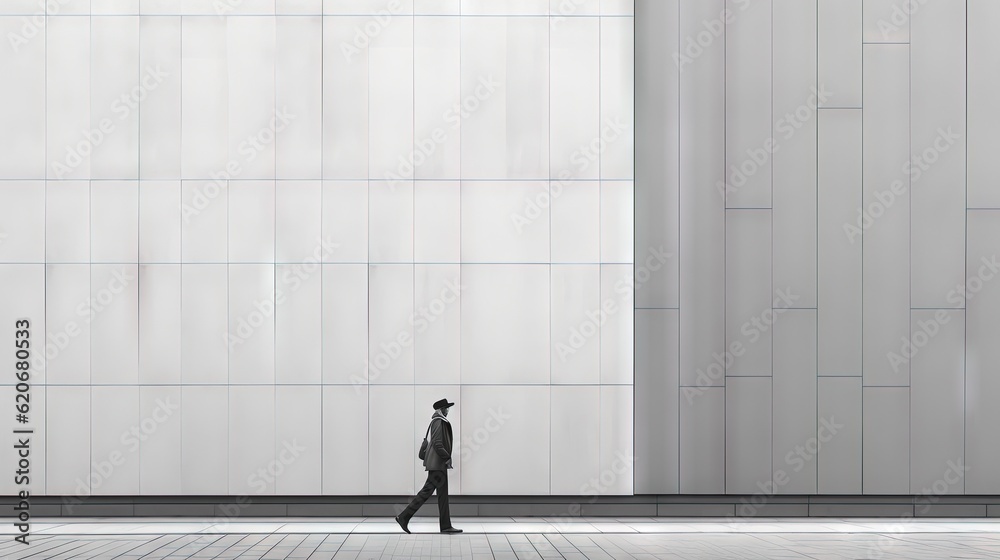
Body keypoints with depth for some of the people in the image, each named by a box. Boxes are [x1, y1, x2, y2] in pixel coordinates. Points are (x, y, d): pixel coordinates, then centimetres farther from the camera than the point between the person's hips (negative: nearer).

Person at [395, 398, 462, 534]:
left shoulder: (437, 422, 16)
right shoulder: (439, 422, -13)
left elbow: (429, 442, 20)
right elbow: (437, 444, -22)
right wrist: (447, 458, -15)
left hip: (439, 464, 10)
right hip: (437, 463, -10)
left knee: (443, 494, 7)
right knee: (426, 491, -9)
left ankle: (446, 526, 7)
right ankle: (404, 517, -6)